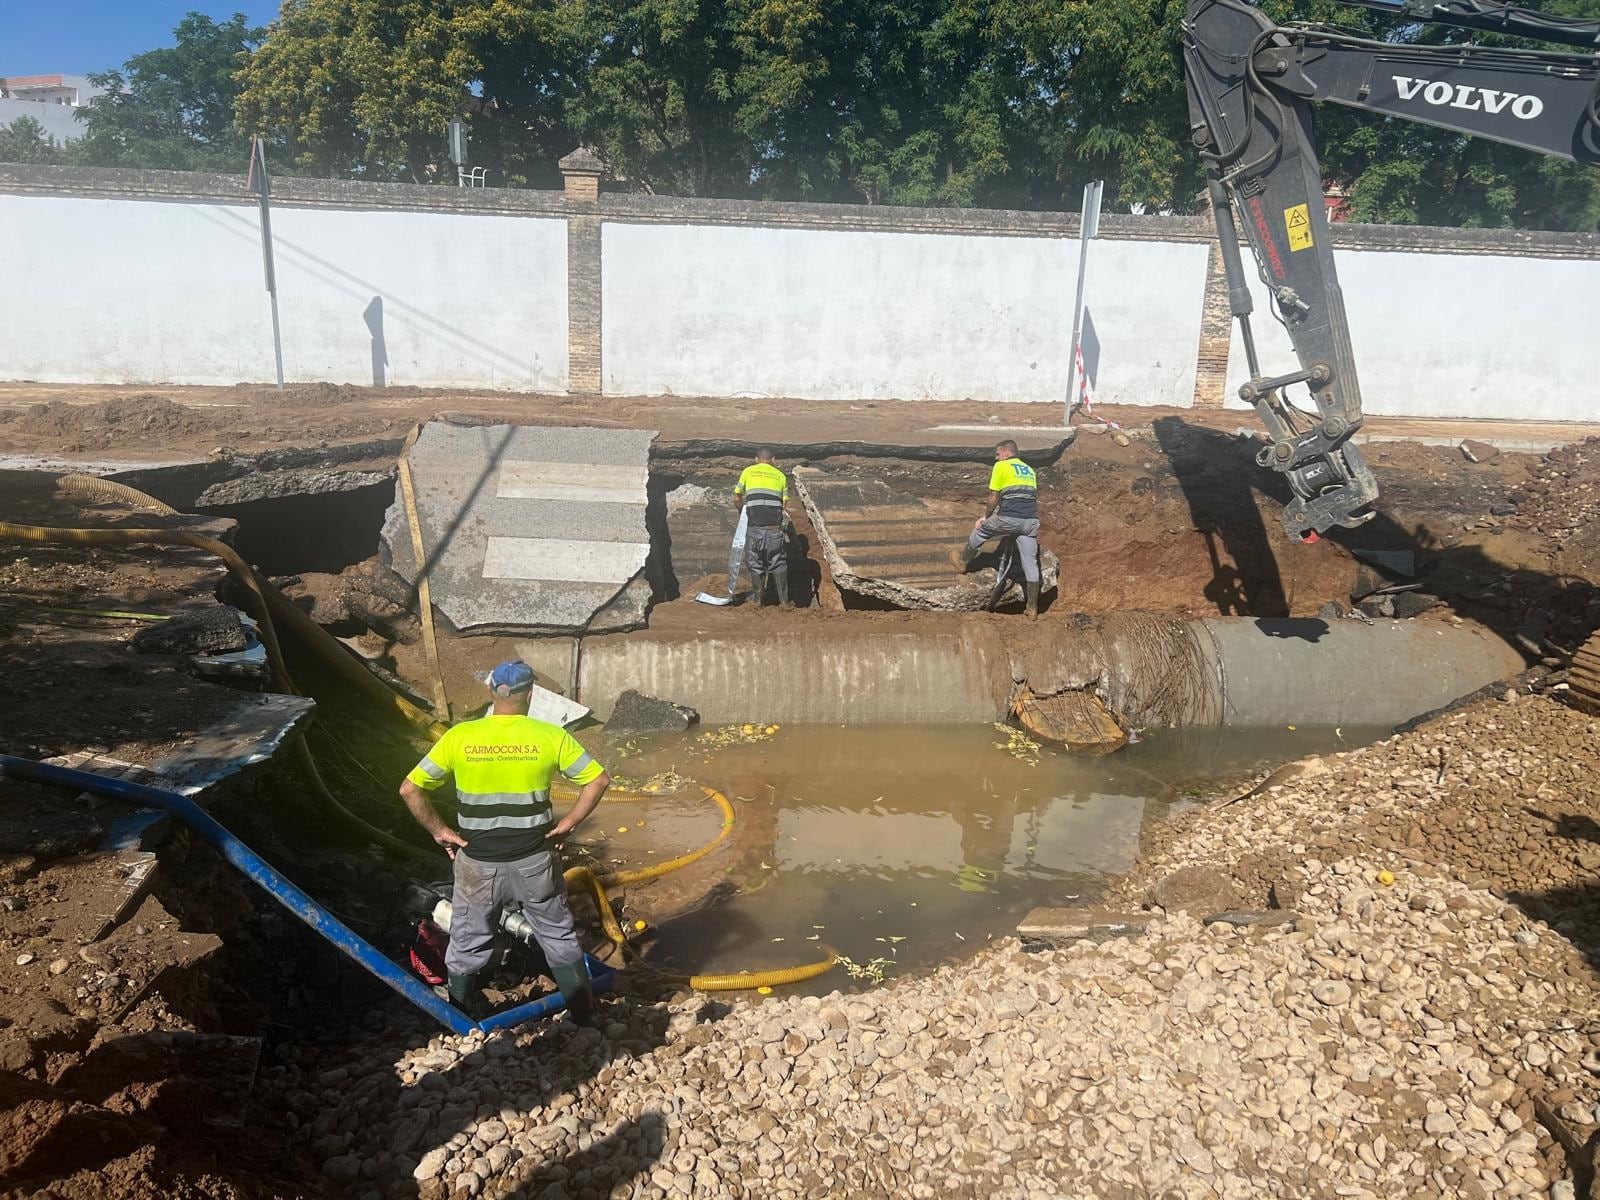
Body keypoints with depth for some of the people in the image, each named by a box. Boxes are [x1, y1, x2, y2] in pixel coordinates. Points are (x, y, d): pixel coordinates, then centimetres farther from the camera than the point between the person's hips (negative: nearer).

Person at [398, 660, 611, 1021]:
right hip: (534, 861, 0)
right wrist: (569, 823, -1)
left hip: (477, 864, 0)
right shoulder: (550, 736, -10)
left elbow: (410, 789, -6)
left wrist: (439, 831, 1)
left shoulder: (459, 737, -9)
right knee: (559, 938, 19)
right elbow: (598, 779, -8)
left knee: (467, 946, 19)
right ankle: (584, 1013, 31)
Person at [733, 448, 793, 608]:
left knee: (755, 562, 12)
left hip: (755, 524, -1)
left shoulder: (748, 471, 12)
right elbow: (784, 502, 11)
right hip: (775, 524, 1)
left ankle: (759, 599, 16)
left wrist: (744, 504, 39)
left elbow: (737, 496, 18)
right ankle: (784, 600, 11)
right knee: (778, 562, 11)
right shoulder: (780, 475, 14)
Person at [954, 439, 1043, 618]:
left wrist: (986, 517, 19)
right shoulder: (1029, 469, 23)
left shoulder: (1001, 466, 3)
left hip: (1009, 519, -5)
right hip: (1030, 521, 5)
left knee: (980, 529, 24)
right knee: (1030, 563, 6)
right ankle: (1033, 608, 8)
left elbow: (994, 498, 3)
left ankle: (964, 561, 43)